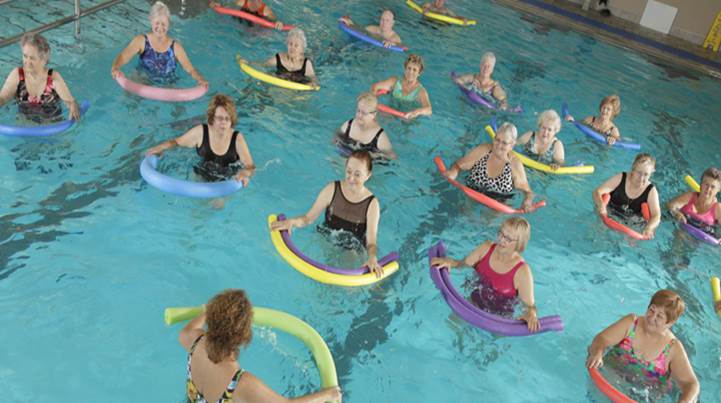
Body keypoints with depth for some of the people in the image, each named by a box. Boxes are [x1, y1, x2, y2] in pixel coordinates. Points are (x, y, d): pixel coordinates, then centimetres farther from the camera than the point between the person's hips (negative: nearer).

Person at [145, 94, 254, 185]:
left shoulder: (237, 138, -17)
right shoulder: (200, 132, -15)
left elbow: (250, 167, -18)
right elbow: (176, 142, 1)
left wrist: (245, 173, -42)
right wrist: (160, 147, -19)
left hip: (226, 182, -1)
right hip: (200, 178, 2)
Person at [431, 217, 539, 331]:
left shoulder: (522, 271, -21)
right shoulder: (486, 248, -8)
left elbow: (529, 305, -18)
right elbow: (463, 264, 3)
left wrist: (531, 314, -41)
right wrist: (449, 261, -19)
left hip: (499, 318, -3)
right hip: (474, 302, 4)